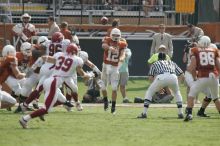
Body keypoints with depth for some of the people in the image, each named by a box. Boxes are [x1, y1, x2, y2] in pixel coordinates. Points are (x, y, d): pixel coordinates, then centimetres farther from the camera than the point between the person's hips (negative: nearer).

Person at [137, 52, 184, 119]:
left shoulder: (155, 64, 32)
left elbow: (150, 77, 19)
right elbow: (182, 75, 27)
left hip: (161, 78, -2)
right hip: (173, 77, 2)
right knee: (177, 93, 31)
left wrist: (159, 88, 29)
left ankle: (144, 113, 8)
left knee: (149, 92, 19)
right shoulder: (172, 63, 37)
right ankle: (180, 113, 20)